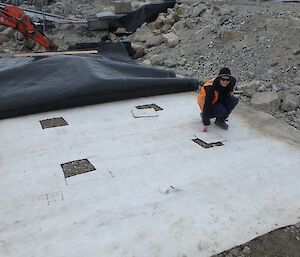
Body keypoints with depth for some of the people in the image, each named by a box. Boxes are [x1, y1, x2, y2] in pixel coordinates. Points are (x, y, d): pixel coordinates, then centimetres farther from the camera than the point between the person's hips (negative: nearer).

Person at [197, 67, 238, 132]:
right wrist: (206, 124, -33)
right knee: (222, 111, -32)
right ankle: (204, 115, -1)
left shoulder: (231, 82, -17)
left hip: (219, 99, 6)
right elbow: (207, 106, -33)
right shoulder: (211, 88, -35)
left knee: (234, 100, -18)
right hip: (207, 104, -6)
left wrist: (230, 92, -7)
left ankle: (221, 120, -2)